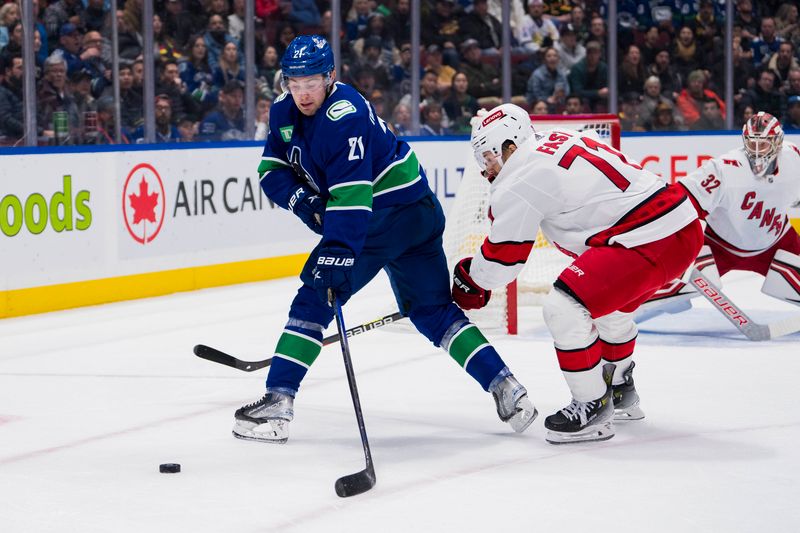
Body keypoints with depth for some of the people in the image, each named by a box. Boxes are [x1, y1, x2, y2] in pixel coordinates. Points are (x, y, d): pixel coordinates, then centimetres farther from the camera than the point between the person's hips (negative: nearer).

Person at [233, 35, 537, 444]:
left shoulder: (345, 115, -25)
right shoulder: (284, 111, 3)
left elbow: (351, 195, -33)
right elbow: (271, 168, 7)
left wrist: (338, 252, -40)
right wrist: (299, 198, -12)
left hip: (398, 208, -10)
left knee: (315, 298, -10)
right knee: (432, 311, 13)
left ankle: (277, 401, -11)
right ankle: (506, 390, 10)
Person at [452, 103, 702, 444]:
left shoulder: (522, 179, -8)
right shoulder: (563, 139, 17)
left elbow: (502, 261, -2)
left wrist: (467, 280, 18)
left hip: (651, 242, -10)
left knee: (565, 307, -12)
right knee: (609, 305, 31)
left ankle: (593, 409, -3)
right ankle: (620, 394, 46)